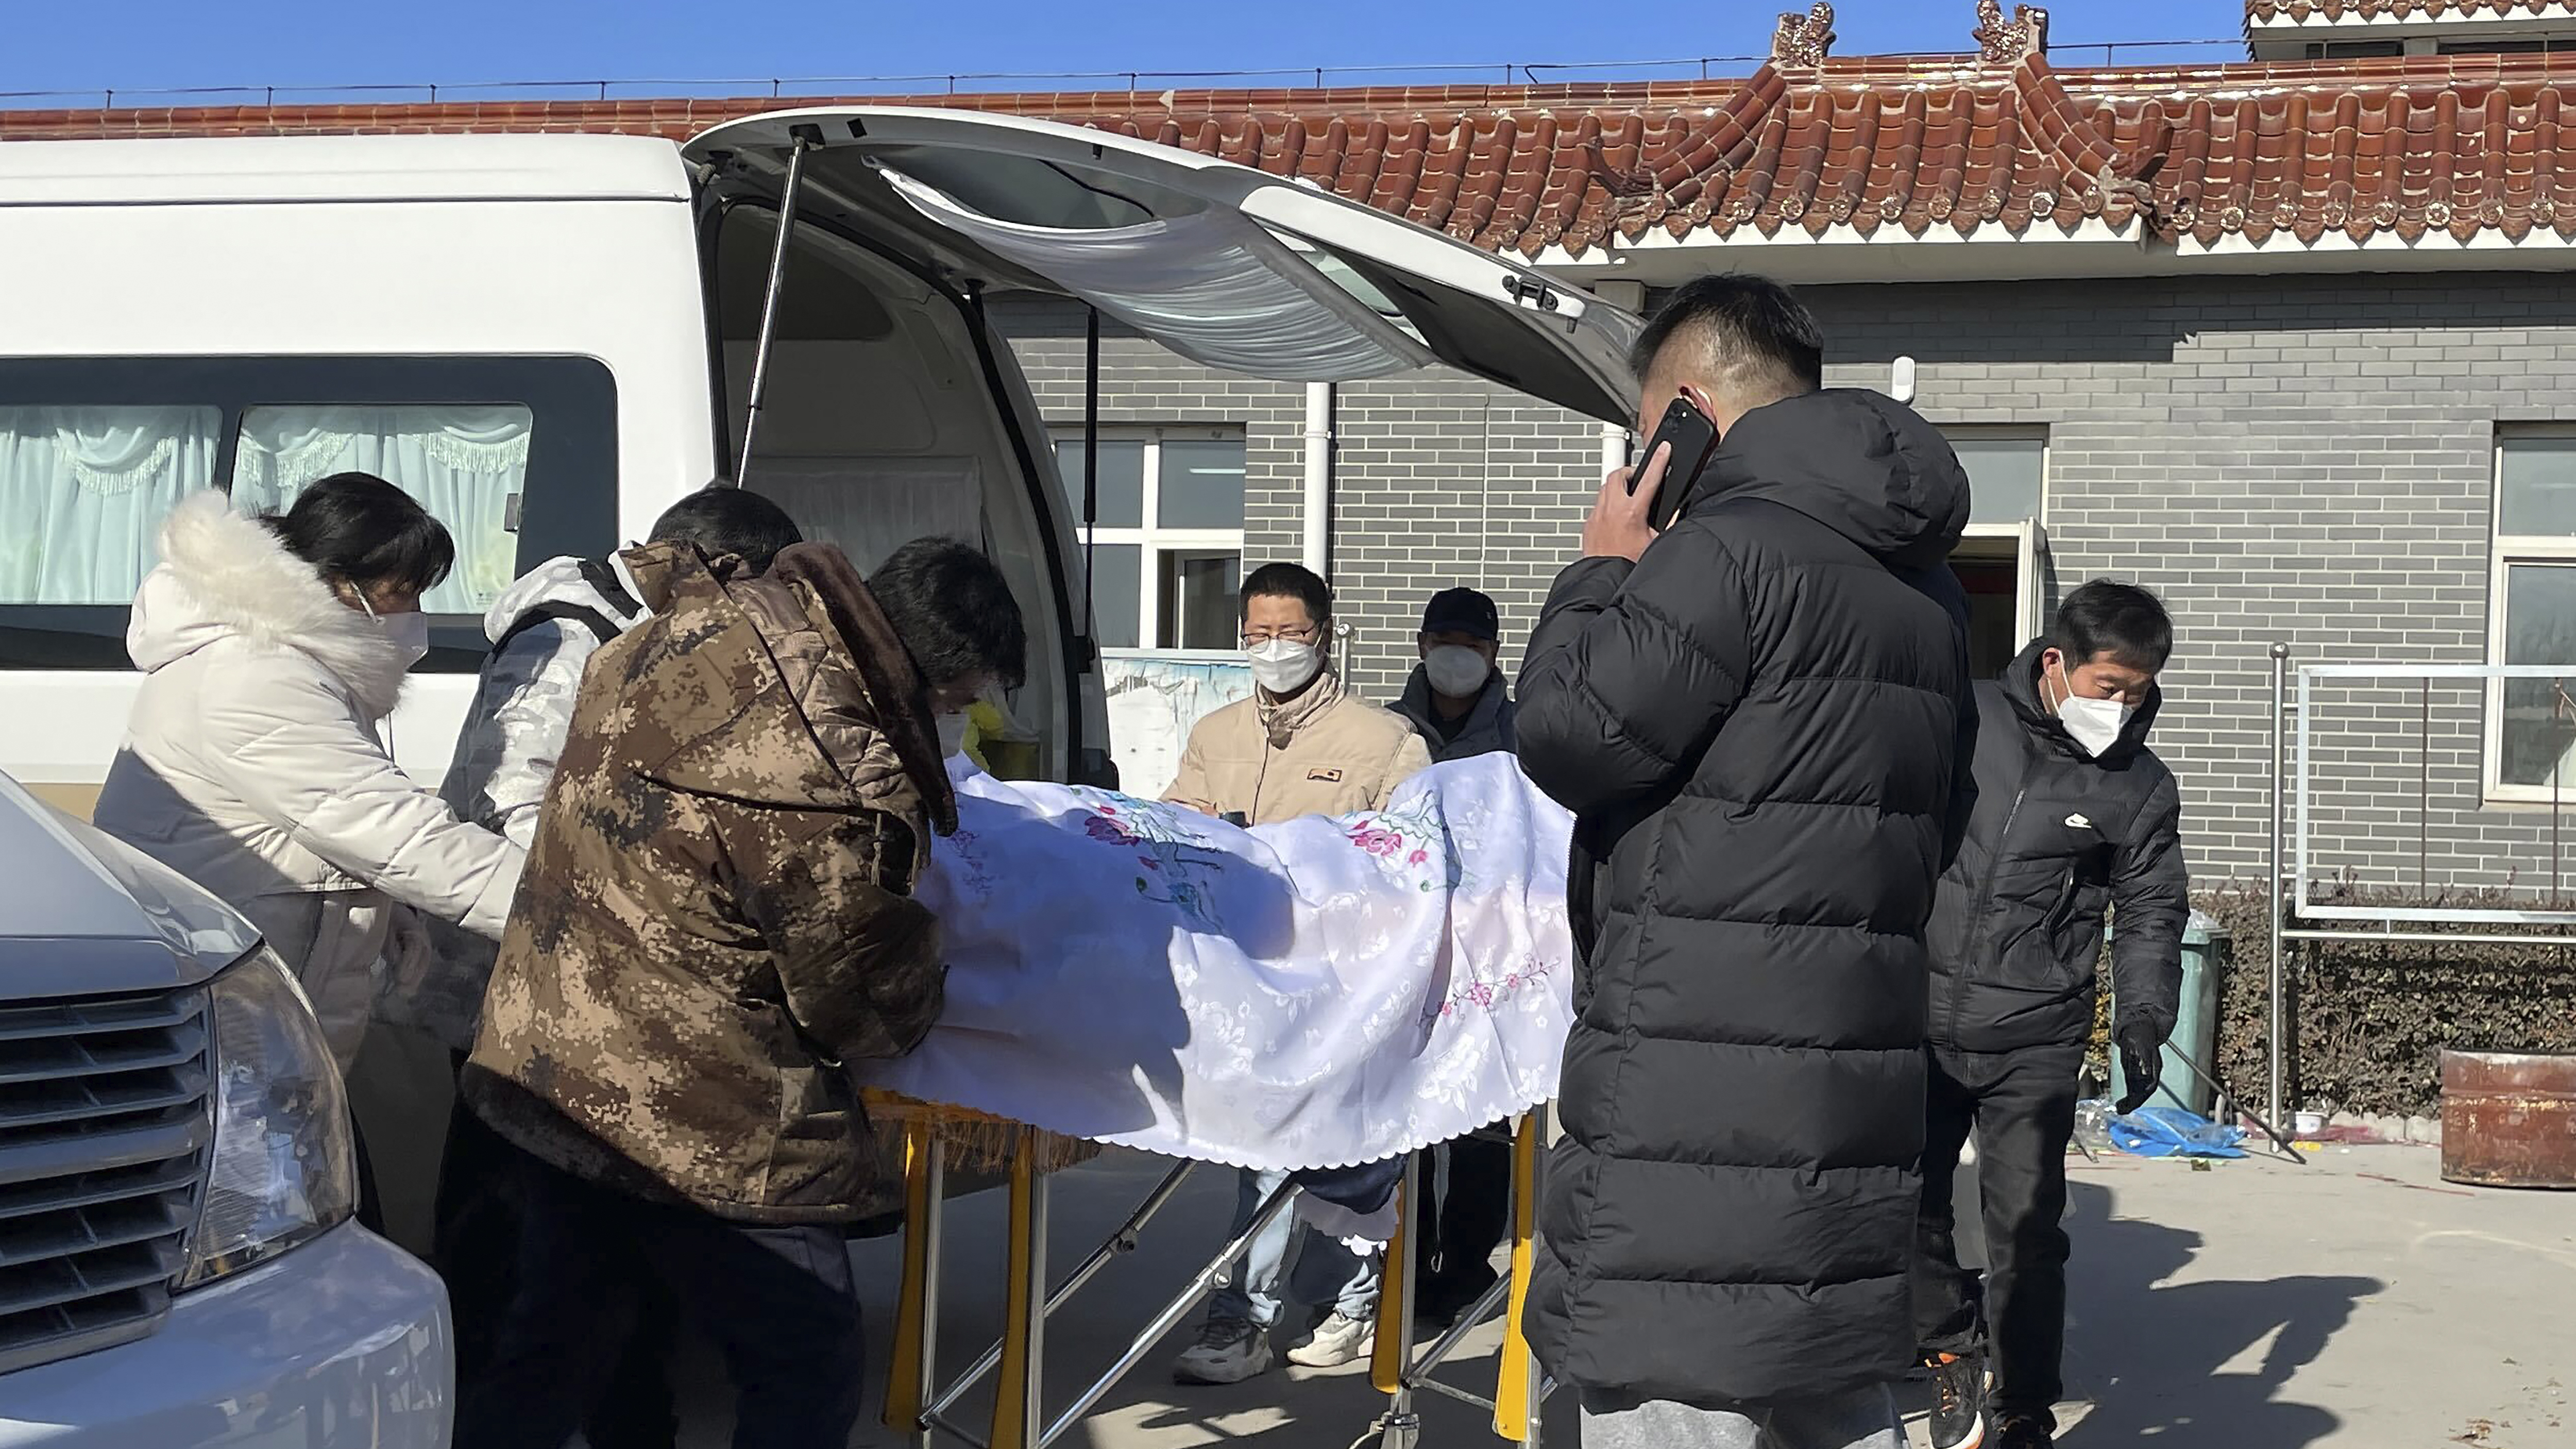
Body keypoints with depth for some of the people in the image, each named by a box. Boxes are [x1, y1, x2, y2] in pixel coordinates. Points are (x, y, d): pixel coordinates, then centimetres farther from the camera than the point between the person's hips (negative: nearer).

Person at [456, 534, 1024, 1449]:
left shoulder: (695, 625, -3)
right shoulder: (842, 787, -28)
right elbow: (865, 1008, -14)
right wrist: (920, 994, 11)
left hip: (547, 1063, 9)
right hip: (697, 1127, -9)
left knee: (551, 1354, 22)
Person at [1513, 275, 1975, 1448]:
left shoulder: (1728, 549, -14)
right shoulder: (1923, 584, 17)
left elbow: (1565, 734, -10)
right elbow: (1940, 822, 24)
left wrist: (1603, 570, 3)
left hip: (1698, 1081, -9)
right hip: (1858, 1084, 9)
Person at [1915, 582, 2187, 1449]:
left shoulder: (2142, 789, 1)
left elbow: (2151, 917, 5)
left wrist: (2143, 1021, -10)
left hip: (2034, 1047, -1)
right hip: (1919, 1016, 1)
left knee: (2026, 1231, -2)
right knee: (1906, 1210, 6)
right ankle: (1952, 1347, 32)